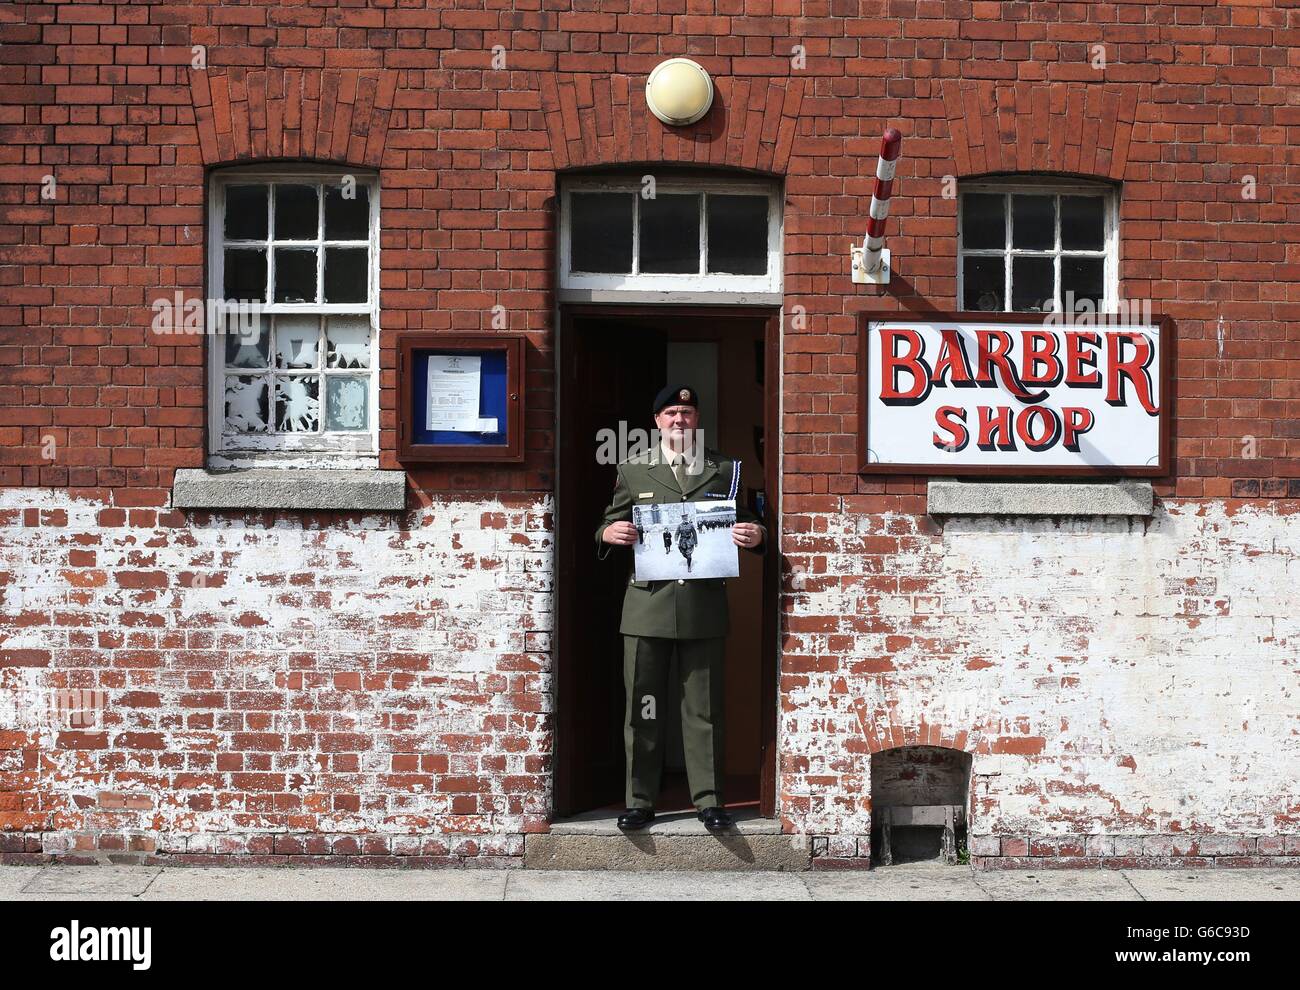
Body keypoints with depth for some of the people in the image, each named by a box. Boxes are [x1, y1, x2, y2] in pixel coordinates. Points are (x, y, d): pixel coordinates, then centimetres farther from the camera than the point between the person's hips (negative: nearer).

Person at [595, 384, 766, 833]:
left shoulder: (725, 470, 12)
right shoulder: (632, 471, 12)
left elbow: (746, 525, 14)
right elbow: (610, 525, 13)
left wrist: (755, 536, -9)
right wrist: (609, 533, -10)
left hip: (704, 606, 0)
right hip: (647, 605, 0)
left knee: (704, 709, 4)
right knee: (643, 708, 3)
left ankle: (708, 800, 13)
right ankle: (640, 801, 13)